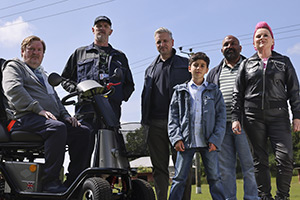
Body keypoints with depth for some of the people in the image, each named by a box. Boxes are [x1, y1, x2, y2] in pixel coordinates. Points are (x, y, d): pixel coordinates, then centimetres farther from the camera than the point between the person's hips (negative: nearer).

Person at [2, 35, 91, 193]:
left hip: (53, 119, 7)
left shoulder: (43, 74, 36)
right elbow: (13, 90, -8)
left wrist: (65, 116, 11)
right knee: (57, 127, -36)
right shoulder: (13, 66, 12)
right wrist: (39, 109, -19)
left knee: (82, 131, -16)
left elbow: (55, 99, 34)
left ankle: (73, 181, -16)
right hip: (25, 118, -7)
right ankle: (49, 181, -33)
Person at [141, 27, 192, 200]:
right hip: (155, 123, 4)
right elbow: (145, 95, 23)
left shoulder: (185, 64, 11)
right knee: (159, 166, 6)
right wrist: (145, 120, 12)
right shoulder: (151, 69, 23)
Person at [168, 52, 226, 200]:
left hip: (208, 143, 0)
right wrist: (176, 138, -6)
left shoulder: (214, 91, 12)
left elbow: (221, 117, 6)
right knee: (179, 179, -1)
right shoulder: (180, 91, 12)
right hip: (186, 141, 0)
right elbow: (173, 117, 7)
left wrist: (215, 140, -6)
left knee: (214, 178, 3)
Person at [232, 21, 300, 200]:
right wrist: (236, 118, 0)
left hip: (278, 115, -1)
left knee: (285, 156, -14)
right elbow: (238, 93, 11)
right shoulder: (247, 64, 14)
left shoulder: (284, 62, 14)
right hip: (254, 117, 1)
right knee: (260, 160, 3)